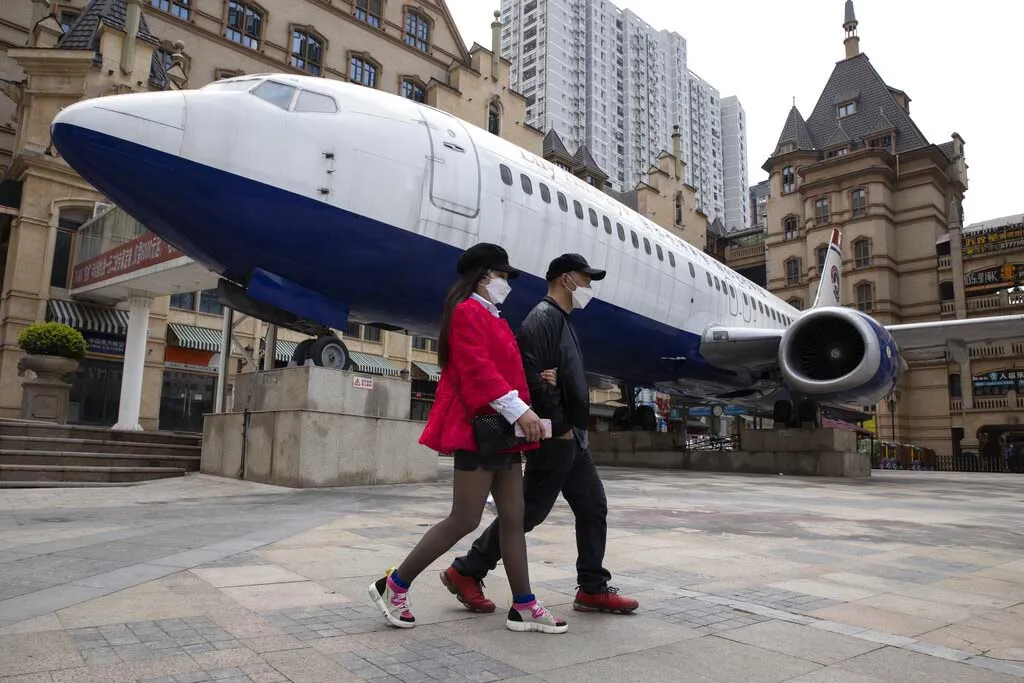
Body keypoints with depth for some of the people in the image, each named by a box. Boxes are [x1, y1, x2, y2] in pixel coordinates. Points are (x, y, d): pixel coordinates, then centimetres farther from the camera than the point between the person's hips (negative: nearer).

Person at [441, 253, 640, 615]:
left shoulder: (562, 320, 18)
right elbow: (532, 376, -24)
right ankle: (465, 572, 10)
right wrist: (559, 427, -18)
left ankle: (593, 589, 20)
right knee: (529, 511, -2)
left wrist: (575, 429, 4)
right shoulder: (542, 318, -14)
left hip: (573, 438, 10)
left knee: (593, 507, 11)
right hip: (554, 439, -10)